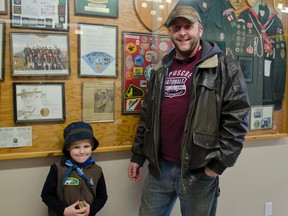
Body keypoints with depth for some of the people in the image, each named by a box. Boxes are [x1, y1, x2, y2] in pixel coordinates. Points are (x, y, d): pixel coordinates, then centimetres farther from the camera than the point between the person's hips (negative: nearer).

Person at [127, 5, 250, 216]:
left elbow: (237, 119, -10)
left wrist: (218, 164, -13)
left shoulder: (225, 68, -6)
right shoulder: (161, 71, 11)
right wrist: (137, 156, 15)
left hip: (199, 171, -4)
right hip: (159, 168, 5)